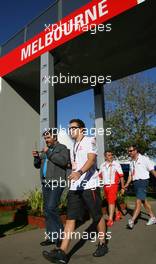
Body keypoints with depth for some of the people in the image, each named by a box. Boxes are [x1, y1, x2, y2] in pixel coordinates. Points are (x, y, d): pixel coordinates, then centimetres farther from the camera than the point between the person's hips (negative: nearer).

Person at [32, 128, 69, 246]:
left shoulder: (62, 148, -1)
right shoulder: (45, 150, 20)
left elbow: (63, 161, -20)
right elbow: (37, 165, 21)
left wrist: (49, 153, -16)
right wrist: (36, 157, 1)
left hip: (56, 183, -8)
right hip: (45, 183, 8)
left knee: (51, 208, -16)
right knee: (48, 210, 9)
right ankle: (52, 236, 19)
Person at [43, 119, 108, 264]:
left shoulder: (89, 140, -1)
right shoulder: (73, 147, 22)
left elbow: (91, 159, -18)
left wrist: (80, 172, -34)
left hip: (89, 185, -6)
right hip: (75, 187, 7)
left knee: (97, 216, 7)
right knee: (70, 218, -1)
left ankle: (102, 244, 26)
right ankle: (62, 252, -2)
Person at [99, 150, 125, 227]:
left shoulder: (116, 164, -5)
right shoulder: (102, 165, 8)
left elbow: (121, 176, -3)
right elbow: (100, 176, 15)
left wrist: (122, 187, -3)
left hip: (113, 185, -5)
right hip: (105, 186, 5)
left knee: (111, 201, -11)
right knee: (110, 201, 16)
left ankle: (110, 219, -6)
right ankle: (117, 213, 38)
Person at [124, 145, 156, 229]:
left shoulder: (144, 159, -6)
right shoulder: (131, 162, 14)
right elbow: (130, 175, 17)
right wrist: (127, 184, 9)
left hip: (142, 181, -7)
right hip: (135, 182, 7)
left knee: (138, 201, -12)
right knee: (144, 201, 14)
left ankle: (132, 221, -14)